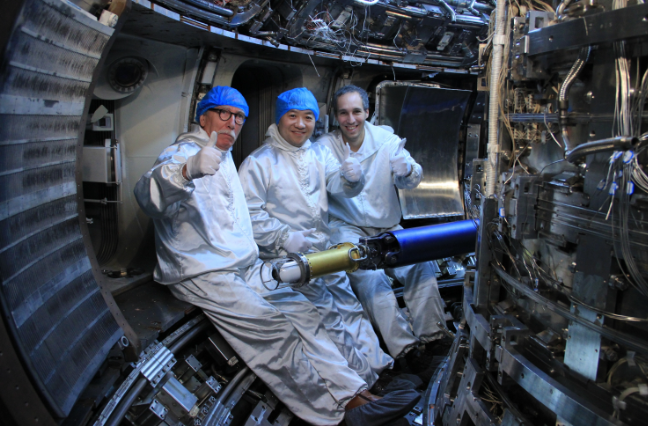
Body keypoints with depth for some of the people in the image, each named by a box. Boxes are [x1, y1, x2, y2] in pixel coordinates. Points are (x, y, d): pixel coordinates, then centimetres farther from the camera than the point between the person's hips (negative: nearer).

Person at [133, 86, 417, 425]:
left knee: (302, 312, -7)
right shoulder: (183, 153, -9)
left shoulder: (225, 156, 22)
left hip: (244, 267, 8)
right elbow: (147, 194, -33)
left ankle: (354, 397, -9)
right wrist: (187, 171, -53)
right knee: (272, 328, -22)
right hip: (201, 274, -8)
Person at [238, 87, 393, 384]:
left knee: (350, 304, 5)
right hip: (283, 256, -6)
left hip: (322, 250, 6)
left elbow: (339, 187, -1)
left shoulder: (319, 154, 11)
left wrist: (351, 178, -24)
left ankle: (378, 365, 15)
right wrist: (286, 238, -20)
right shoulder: (257, 163, -7)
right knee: (327, 312, -10)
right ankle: (361, 381, -1)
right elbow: (250, 215, -12)